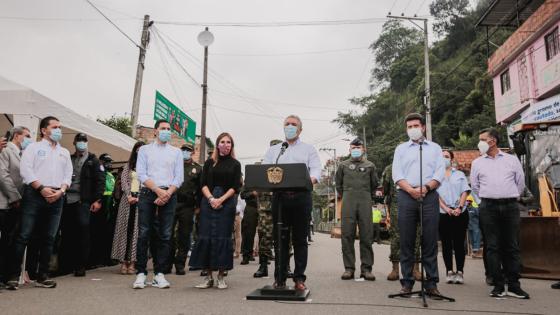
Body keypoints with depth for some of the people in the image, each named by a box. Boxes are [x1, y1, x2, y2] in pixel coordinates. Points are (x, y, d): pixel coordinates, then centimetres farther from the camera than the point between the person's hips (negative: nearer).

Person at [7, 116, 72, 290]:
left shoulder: (65, 152, 19)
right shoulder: (33, 147, 6)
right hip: (34, 194, -4)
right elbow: (26, 170, -6)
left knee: (48, 238, 6)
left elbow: (68, 175, 13)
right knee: (24, 236, -5)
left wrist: (61, 191, -5)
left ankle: (42, 276, 12)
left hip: (56, 197, 4)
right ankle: (14, 275, 3)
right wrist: (42, 188, -14)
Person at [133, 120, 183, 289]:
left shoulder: (176, 152, 15)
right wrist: (158, 190, -12)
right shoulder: (145, 149, 12)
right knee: (144, 234, -4)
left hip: (169, 194, 1)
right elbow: (141, 175, 0)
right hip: (148, 193, -1)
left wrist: (167, 193, -10)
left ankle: (159, 274, 5)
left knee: (165, 235, 0)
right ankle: (141, 273, 3)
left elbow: (179, 177, 6)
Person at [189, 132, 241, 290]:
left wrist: (221, 199, -11)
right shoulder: (209, 163, 12)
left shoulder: (235, 164, 7)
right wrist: (211, 199, -11)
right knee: (206, 236, -2)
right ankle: (208, 276, 7)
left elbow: (235, 187, 0)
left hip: (227, 204, -1)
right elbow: (203, 184, 5)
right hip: (208, 202, 2)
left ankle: (221, 276, 7)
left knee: (223, 237, -1)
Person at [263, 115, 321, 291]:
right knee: (280, 239, 4)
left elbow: (316, 170, -1)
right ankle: (280, 279, 11)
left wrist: (310, 180, -24)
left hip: (301, 197, -2)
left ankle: (299, 278, 9)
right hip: (279, 196, 2)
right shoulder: (273, 150, 20)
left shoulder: (308, 149, 13)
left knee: (300, 240, 2)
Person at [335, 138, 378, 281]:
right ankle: (349, 268, 4)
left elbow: (374, 185, 21)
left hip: (365, 203, 0)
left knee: (367, 236, 0)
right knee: (347, 235, -3)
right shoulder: (343, 165, 13)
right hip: (348, 204, 0)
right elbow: (338, 184, 21)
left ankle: (366, 268, 7)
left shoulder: (370, 166, 13)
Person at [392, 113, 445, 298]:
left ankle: (431, 283, 5)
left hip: (429, 196, 0)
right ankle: (407, 282, 7)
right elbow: (396, 174, 4)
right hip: (406, 196, 0)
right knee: (406, 241, 1)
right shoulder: (401, 149, 16)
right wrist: (411, 189, -12)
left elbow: (440, 173, 3)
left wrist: (426, 187, -13)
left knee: (430, 241, -1)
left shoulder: (435, 148, 16)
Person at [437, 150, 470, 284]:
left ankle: (459, 272, 6)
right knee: (446, 243, 2)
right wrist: (445, 208, -12)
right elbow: (435, 194, 1)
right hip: (443, 214, -1)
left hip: (460, 213, 1)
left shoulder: (460, 174, 14)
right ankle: (449, 271, 8)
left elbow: (465, 192, 5)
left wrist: (459, 207, -10)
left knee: (459, 243, 1)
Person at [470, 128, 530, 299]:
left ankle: (514, 286, 8)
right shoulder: (477, 163, 10)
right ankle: (498, 286, 6)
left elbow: (520, 182, 14)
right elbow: (475, 186, 15)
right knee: (492, 247, -1)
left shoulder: (512, 160, 9)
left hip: (510, 206, 0)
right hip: (489, 207, 0)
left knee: (512, 247, 2)